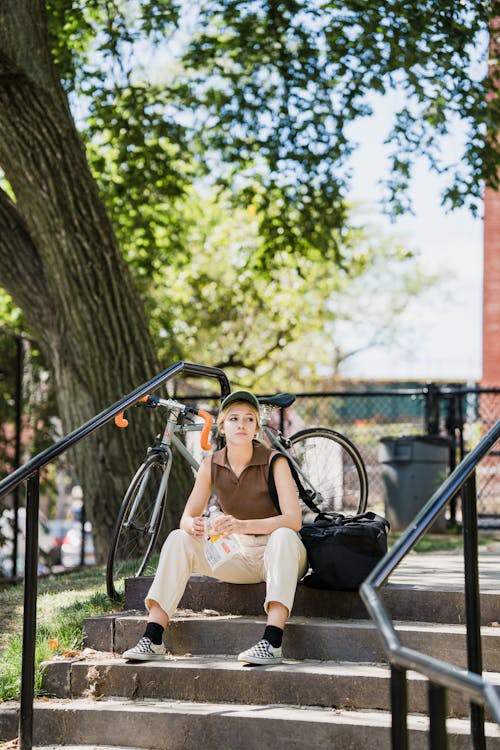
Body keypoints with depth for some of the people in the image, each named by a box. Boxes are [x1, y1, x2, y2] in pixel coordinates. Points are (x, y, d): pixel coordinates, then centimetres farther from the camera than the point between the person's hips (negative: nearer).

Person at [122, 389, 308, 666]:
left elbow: (293, 519, -25)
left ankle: (272, 642, -48)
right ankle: (152, 638, -24)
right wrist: (193, 525, -31)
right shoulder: (212, 464, -3)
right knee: (178, 539, -16)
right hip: (238, 556, 4)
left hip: (277, 555, -4)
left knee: (283, 535, -37)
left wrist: (242, 525, -41)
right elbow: (187, 516, -4)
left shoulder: (274, 461, -15)